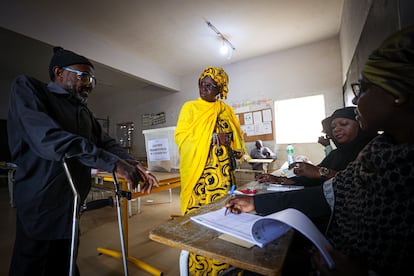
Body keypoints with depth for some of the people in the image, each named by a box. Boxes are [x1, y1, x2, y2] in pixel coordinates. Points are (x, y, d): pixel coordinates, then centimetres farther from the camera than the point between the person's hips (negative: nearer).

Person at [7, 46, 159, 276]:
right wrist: (113, 163, -30)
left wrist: (132, 164, -16)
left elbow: (105, 142, 4)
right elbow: (47, 136, -26)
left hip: (73, 202, 7)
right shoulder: (27, 88, -9)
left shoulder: (83, 111, 13)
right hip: (41, 202, -6)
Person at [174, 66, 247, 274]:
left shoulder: (226, 110, 13)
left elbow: (237, 138, 18)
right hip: (198, 171, -3)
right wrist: (213, 138, -14)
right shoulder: (189, 107, 4)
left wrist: (230, 145, -5)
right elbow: (180, 136, -7)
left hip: (222, 172, 3)